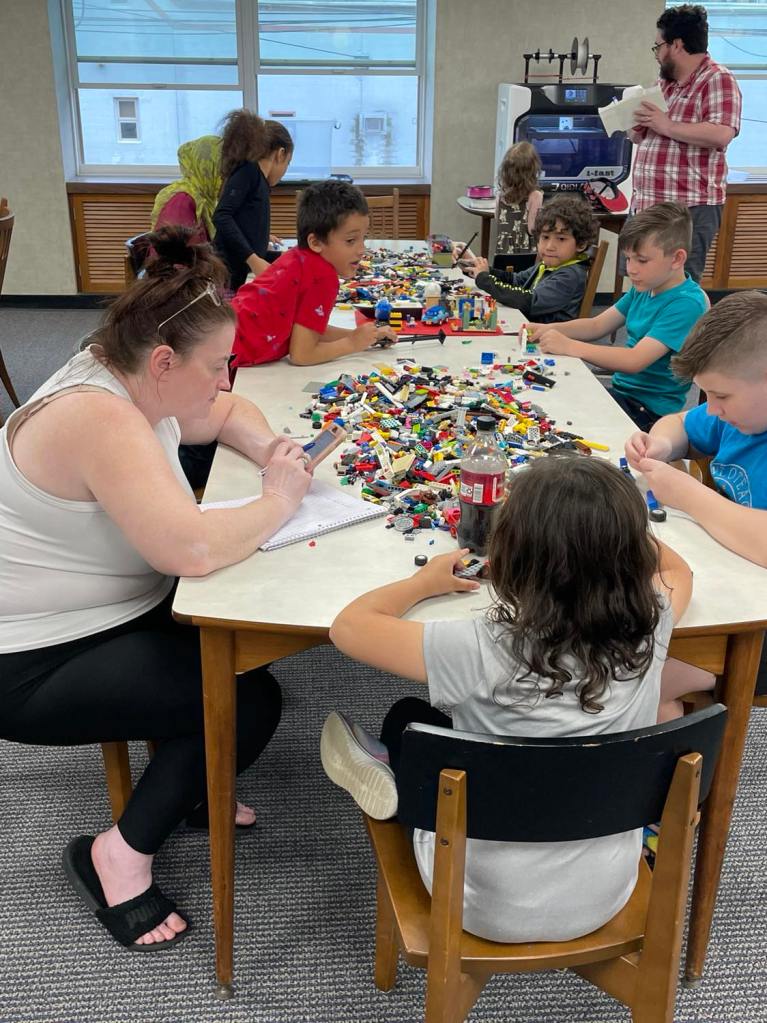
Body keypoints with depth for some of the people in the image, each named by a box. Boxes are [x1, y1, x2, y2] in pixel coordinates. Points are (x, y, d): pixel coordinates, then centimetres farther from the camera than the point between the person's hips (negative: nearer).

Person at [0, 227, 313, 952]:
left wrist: (267, 448, -3)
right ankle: (121, 854, 4)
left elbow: (226, 413, 19)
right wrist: (280, 500, -22)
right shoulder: (99, 418, -30)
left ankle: (184, 782, 23)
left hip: (114, 614, 10)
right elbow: (193, 548, -40)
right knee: (249, 700, -14)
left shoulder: (138, 383, 0)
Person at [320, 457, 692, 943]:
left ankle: (395, 774, 47)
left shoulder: (487, 651, -32)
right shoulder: (649, 629, -19)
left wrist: (427, 581, -1)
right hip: (606, 898, 4)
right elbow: (677, 569, 8)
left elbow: (349, 626, -17)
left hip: (492, 909, -4)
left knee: (409, 718, 18)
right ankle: (397, 776, 47)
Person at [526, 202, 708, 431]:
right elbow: (597, 325, 11)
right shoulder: (644, 288, 7)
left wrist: (569, 346, -27)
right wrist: (549, 330, -7)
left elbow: (635, 360, -27)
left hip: (651, 409, -8)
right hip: (620, 390, 8)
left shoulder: (687, 304, -20)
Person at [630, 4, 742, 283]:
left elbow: (721, 135, -21)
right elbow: (640, 138, 28)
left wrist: (667, 126, -15)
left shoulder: (717, 79, -7)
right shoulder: (665, 84, 20)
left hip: (690, 208, -9)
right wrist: (639, 124, 4)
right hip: (647, 205, 9)